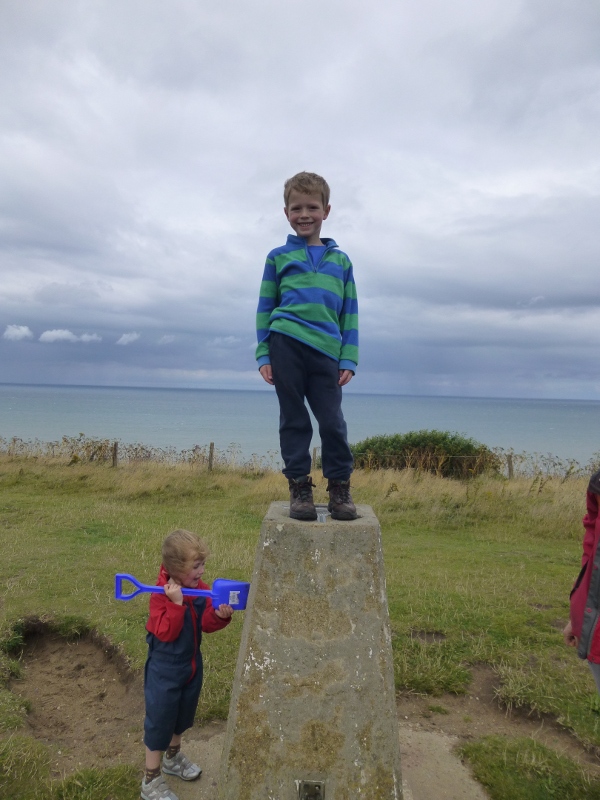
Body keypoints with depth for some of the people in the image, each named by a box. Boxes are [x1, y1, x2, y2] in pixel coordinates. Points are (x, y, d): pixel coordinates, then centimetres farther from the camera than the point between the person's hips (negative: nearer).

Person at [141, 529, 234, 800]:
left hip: (191, 664, 7)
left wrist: (219, 615, -23)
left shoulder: (199, 588, -6)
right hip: (165, 670, -7)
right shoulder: (161, 595, -26)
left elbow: (206, 624, -3)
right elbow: (166, 633, -30)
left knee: (183, 716, 26)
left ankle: (173, 757, 52)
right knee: (159, 721, 8)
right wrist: (176, 603, -39)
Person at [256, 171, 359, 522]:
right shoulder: (279, 257, 12)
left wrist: (348, 359, 4)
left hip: (326, 351, 1)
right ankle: (299, 487, 13)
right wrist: (263, 355, 2)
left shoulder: (340, 260, 16)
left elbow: (350, 313, 13)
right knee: (294, 420, 4)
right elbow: (265, 308, 11)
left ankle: (340, 488, 12)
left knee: (332, 422, -1)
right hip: (286, 344, -1)